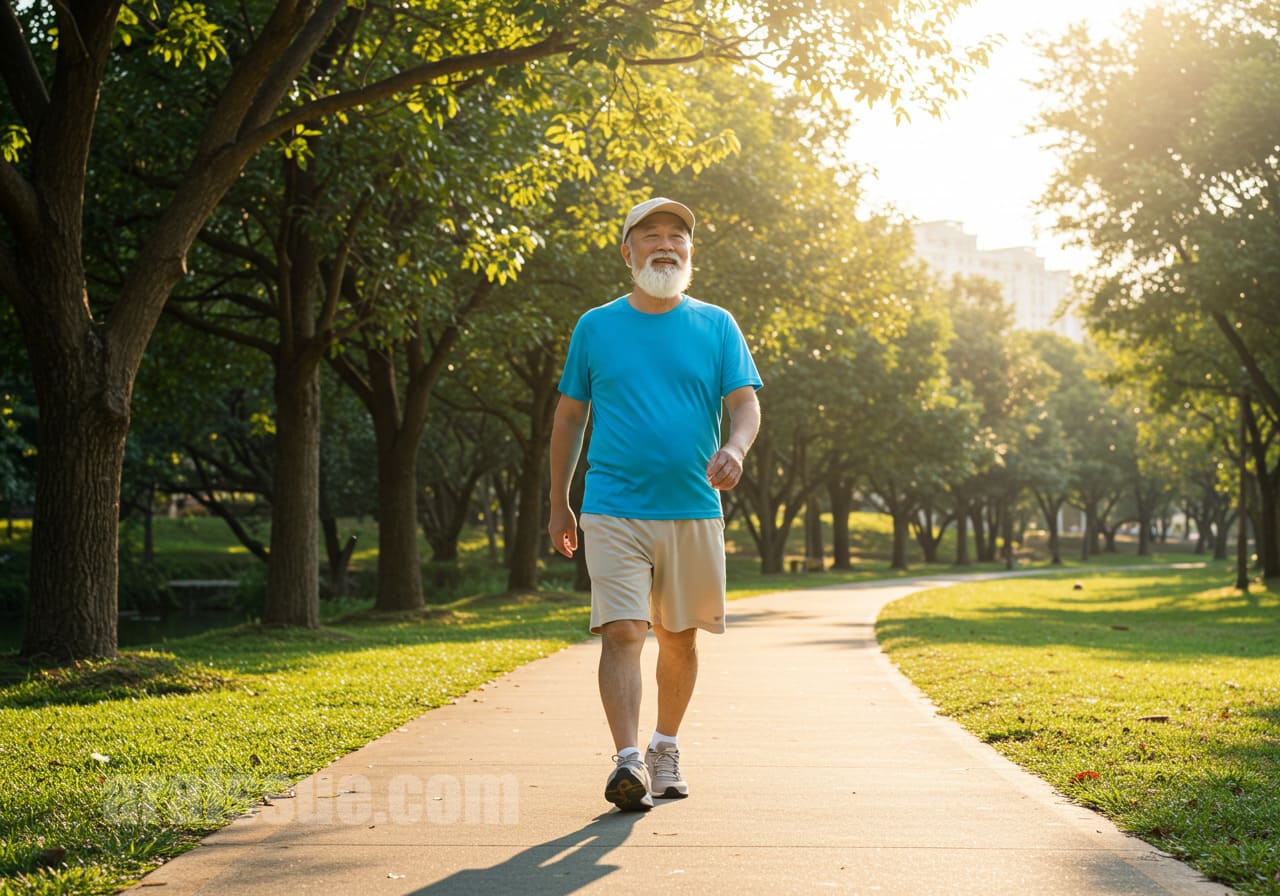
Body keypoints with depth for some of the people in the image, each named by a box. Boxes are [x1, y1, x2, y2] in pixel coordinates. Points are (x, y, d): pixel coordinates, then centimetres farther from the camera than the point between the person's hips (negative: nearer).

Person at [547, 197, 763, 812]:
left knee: (679, 637, 11)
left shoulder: (716, 325, 8)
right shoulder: (595, 327, 7)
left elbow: (745, 403, 1)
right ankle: (628, 761, -19)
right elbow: (569, 416, 13)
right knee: (621, 632, -14)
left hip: (693, 509, 2)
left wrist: (734, 448, -22)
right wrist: (559, 503, 12)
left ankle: (666, 749, 28)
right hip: (614, 511, -1)